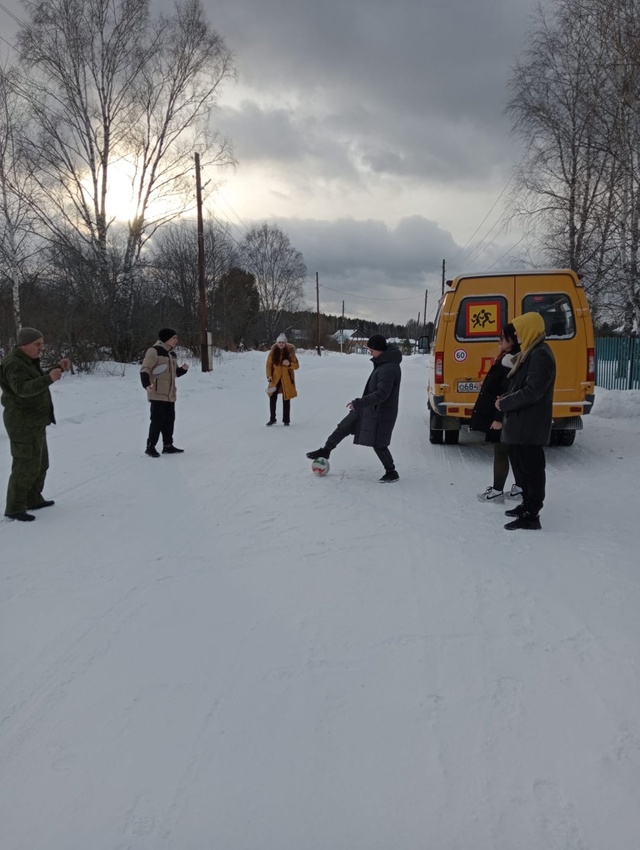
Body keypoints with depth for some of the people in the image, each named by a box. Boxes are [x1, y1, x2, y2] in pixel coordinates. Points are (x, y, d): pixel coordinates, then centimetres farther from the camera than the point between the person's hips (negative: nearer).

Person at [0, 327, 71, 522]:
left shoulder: (27, 360, 12)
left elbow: (38, 382, 25)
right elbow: (23, 388, -36)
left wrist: (59, 368, 12)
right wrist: (49, 378, -50)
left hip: (34, 422, 11)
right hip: (23, 423, -11)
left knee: (41, 463, 18)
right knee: (26, 466, -7)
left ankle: (33, 500, 29)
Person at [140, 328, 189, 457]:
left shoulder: (172, 354, 17)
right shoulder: (154, 351, -11)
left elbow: (175, 373, 23)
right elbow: (145, 369, -16)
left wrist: (183, 369, 1)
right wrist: (146, 384, -31)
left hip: (170, 394, 9)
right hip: (157, 393, -8)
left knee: (169, 420, 11)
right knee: (157, 420, -8)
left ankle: (168, 446, 21)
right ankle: (150, 446, 2)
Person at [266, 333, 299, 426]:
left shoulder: (290, 352, -7)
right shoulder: (273, 352, -4)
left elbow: (297, 365, -4)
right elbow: (269, 364, 3)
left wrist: (289, 364, -24)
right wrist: (269, 375, -10)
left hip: (287, 379, -1)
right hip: (275, 378, 1)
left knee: (286, 399, 4)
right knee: (272, 398, -1)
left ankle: (286, 420, 15)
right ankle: (272, 419, 13)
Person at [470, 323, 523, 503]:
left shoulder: (510, 360, -20)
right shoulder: (508, 358, 12)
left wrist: (499, 418, -23)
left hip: (504, 417, -10)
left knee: (500, 452, -2)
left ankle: (497, 492, 7)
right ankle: (520, 487, 24)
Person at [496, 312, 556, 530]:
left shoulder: (540, 355, -18)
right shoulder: (530, 353, 15)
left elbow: (532, 392, -23)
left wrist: (505, 403, -13)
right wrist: (505, 398, 7)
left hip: (529, 425, -11)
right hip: (522, 423, 11)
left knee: (531, 469, -5)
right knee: (521, 466, 19)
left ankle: (531, 515, 1)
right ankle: (528, 504, 31)